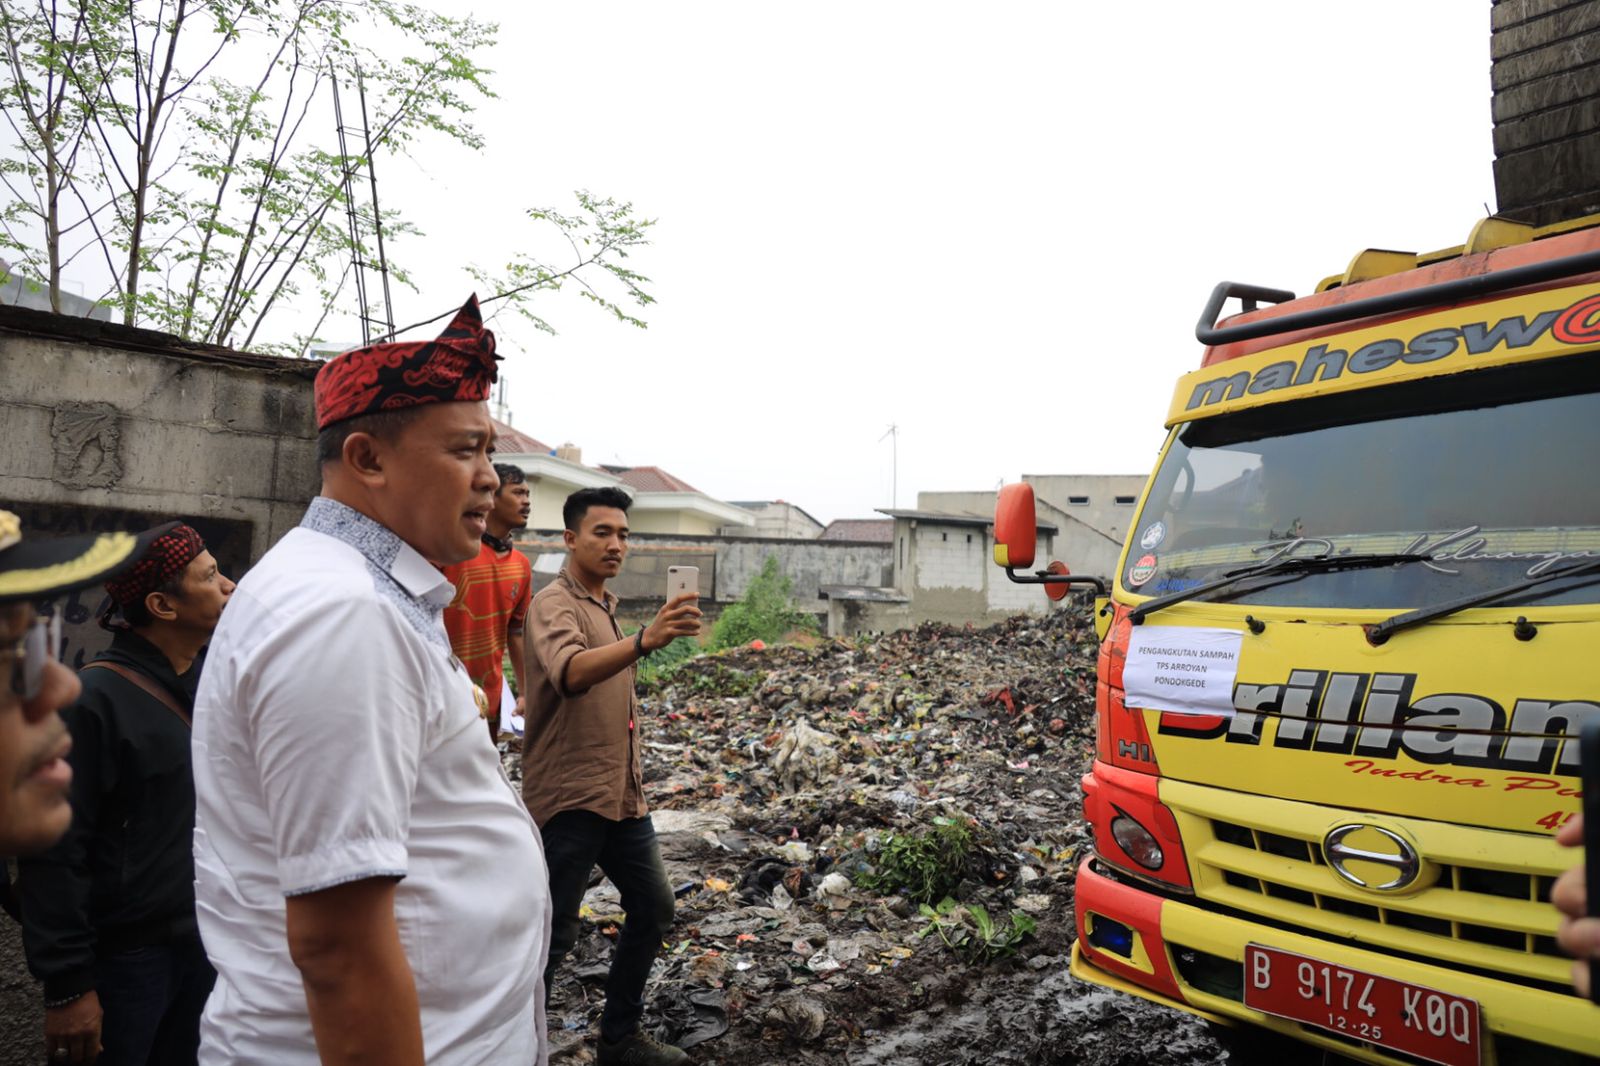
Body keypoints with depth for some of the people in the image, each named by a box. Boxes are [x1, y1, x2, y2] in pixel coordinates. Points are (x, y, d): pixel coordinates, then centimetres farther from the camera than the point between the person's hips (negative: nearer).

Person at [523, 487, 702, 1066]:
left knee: (653, 908, 15)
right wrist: (645, 639, -52)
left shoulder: (605, 605, 15)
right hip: (570, 797, -9)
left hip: (622, 794, 9)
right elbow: (571, 673, -36)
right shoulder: (555, 604, -14)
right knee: (555, 932, -4)